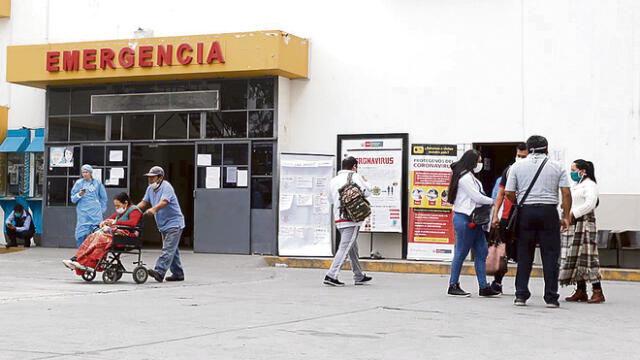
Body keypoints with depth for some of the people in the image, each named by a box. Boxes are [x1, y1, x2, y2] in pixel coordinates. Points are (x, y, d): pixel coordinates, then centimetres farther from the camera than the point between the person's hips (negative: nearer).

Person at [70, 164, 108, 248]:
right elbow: (73, 199, 6)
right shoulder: (79, 183, 6)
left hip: (96, 213, 1)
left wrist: (102, 209, 14)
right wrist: (79, 195, -13)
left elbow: (103, 197, 20)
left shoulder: (97, 182, 10)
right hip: (83, 213, -1)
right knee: (82, 234, -7)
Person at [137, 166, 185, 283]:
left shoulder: (166, 187, -15)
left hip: (174, 223, -9)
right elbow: (144, 203, 15)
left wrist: (153, 209, -48)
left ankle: (159, 272, -28)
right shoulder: (150, 189, 12)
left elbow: (164, 202, -31)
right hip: (163, 225, 9)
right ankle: (178, 274, 21)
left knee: (168, 249, -17)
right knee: (172, 250, 14)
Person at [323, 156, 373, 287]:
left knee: (353, 248, 18)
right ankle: (331, 276, -15)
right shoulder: (355, 177, -6)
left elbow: (331, 200, 20)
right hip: (352, 218, -7)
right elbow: (367, 192, -3)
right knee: (344, 248, -8)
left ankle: (359, 276, 28)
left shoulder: (333, 180, 12)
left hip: (338, 220, 7)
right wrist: (365, 182, 15)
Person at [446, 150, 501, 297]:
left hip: (474, 220, 10)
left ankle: (483, 287, 6)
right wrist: (494, 201, -1)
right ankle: (453, 286, 5)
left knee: (481, 252, 6)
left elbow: (475, 198, 15)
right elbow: (477, 197, -14)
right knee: (461, 252, -3)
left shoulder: (471, 177, 19)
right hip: (464, 219, -10)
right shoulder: (465, 177, -12)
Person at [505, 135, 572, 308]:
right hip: (549, 211, -1)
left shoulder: (517, 166, 7)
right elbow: (566, 193, -1)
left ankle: (521, 295, 6)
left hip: (525, 211, 1)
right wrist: (566, 217, 5)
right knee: (550, 255, 3)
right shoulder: (557, 167, 6)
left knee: (524, 255, 7)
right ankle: (551, 297, 1)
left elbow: (508, 193, 2)